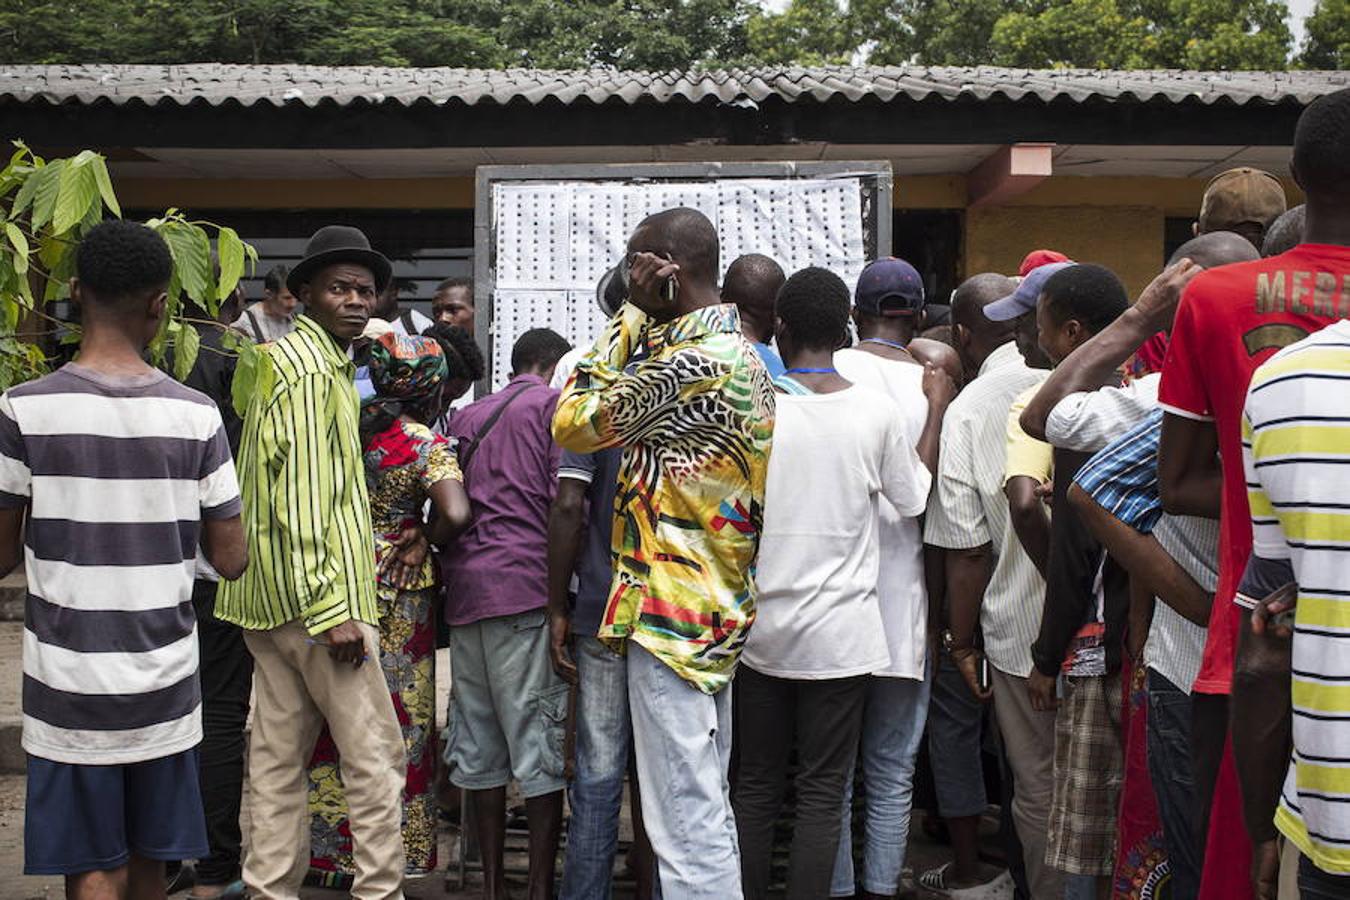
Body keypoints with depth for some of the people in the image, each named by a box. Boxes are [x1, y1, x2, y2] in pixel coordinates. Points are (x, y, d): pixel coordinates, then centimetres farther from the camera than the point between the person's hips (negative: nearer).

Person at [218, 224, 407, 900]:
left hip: (272, 596, 10)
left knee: (278, 754, 13)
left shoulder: (290, 357, 19)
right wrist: (332, 608, -21)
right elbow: (302, 498, -20)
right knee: (375, 757, -2)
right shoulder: (313, 372, -13)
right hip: (316, 592, -10)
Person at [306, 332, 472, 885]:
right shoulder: (430, 447, -14)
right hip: (399, 594, -5)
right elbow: (456, 515, -27)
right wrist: (428, 538, -6)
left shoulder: (357, 421, -1)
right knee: (398, 721, 7)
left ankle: (333, 848, 24)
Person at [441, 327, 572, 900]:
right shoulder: (554, 403, 2)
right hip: (525, 591, -6)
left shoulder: (466, 416, 22)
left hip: (464, 589, 6)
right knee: (540, 745, -2)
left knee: (479, 744, 10)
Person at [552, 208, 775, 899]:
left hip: (671, 610, -10)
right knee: (707, 804, 19)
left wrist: (628, 323, -3)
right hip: (720, 608, 10)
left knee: (685, 817, -3)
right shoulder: (742, 355, 13)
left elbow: (571, 424, -10)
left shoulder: (691, 361, -19)